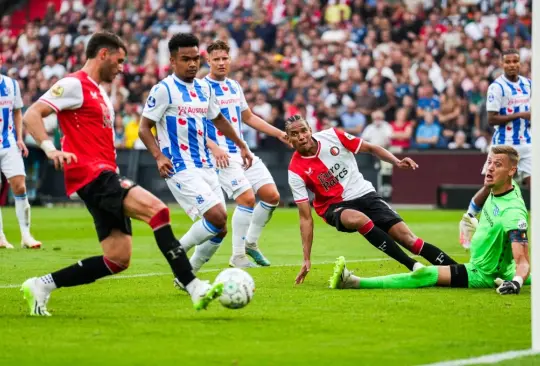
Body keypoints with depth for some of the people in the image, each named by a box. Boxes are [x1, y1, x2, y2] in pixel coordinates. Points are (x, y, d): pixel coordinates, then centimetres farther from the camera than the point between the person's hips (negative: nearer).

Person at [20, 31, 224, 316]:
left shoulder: (99, 93, 24)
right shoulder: (74, 85, -4)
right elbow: (31, 115, -14)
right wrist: (50, 149, -30)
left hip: (106, 178, 10)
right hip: (91, 175, -10)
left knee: (118, 260, 1)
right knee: (157, 209, -24)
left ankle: (41, 286, 9)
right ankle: (193, 287, -26)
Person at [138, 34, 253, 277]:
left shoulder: (204, 89, 12)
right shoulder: (163, 90, -9)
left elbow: (218, 119, 29)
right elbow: (144, 128, -9)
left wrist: (241, 145, 30)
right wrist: (159, 156, -23)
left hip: (205, 166, 8)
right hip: (181, 168, -8)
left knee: (219, 230, 5)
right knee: (217, 217, -21)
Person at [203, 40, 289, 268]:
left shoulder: (234, 86, 14)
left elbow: (248, 117, 26)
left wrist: (279, 134, 21)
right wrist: (213, 147, -27)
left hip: (244, 152, 8)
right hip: (223, 156, -8)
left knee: (272, 196, 1)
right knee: (247, 198, -20)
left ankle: (251, 243, 18)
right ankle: (238, 256, -11)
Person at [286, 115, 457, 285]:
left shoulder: (332, 136, -10)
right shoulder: (296, 171, -14)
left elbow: (370, 148, 4)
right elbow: (306, 217, -12)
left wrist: (396, 162, -11)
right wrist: (307, 259, -16)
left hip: (365, 194, 2)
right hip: (335, 206, -2)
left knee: (406, 237, -12)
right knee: (358, 219, -37)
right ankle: (413, 266, -32)